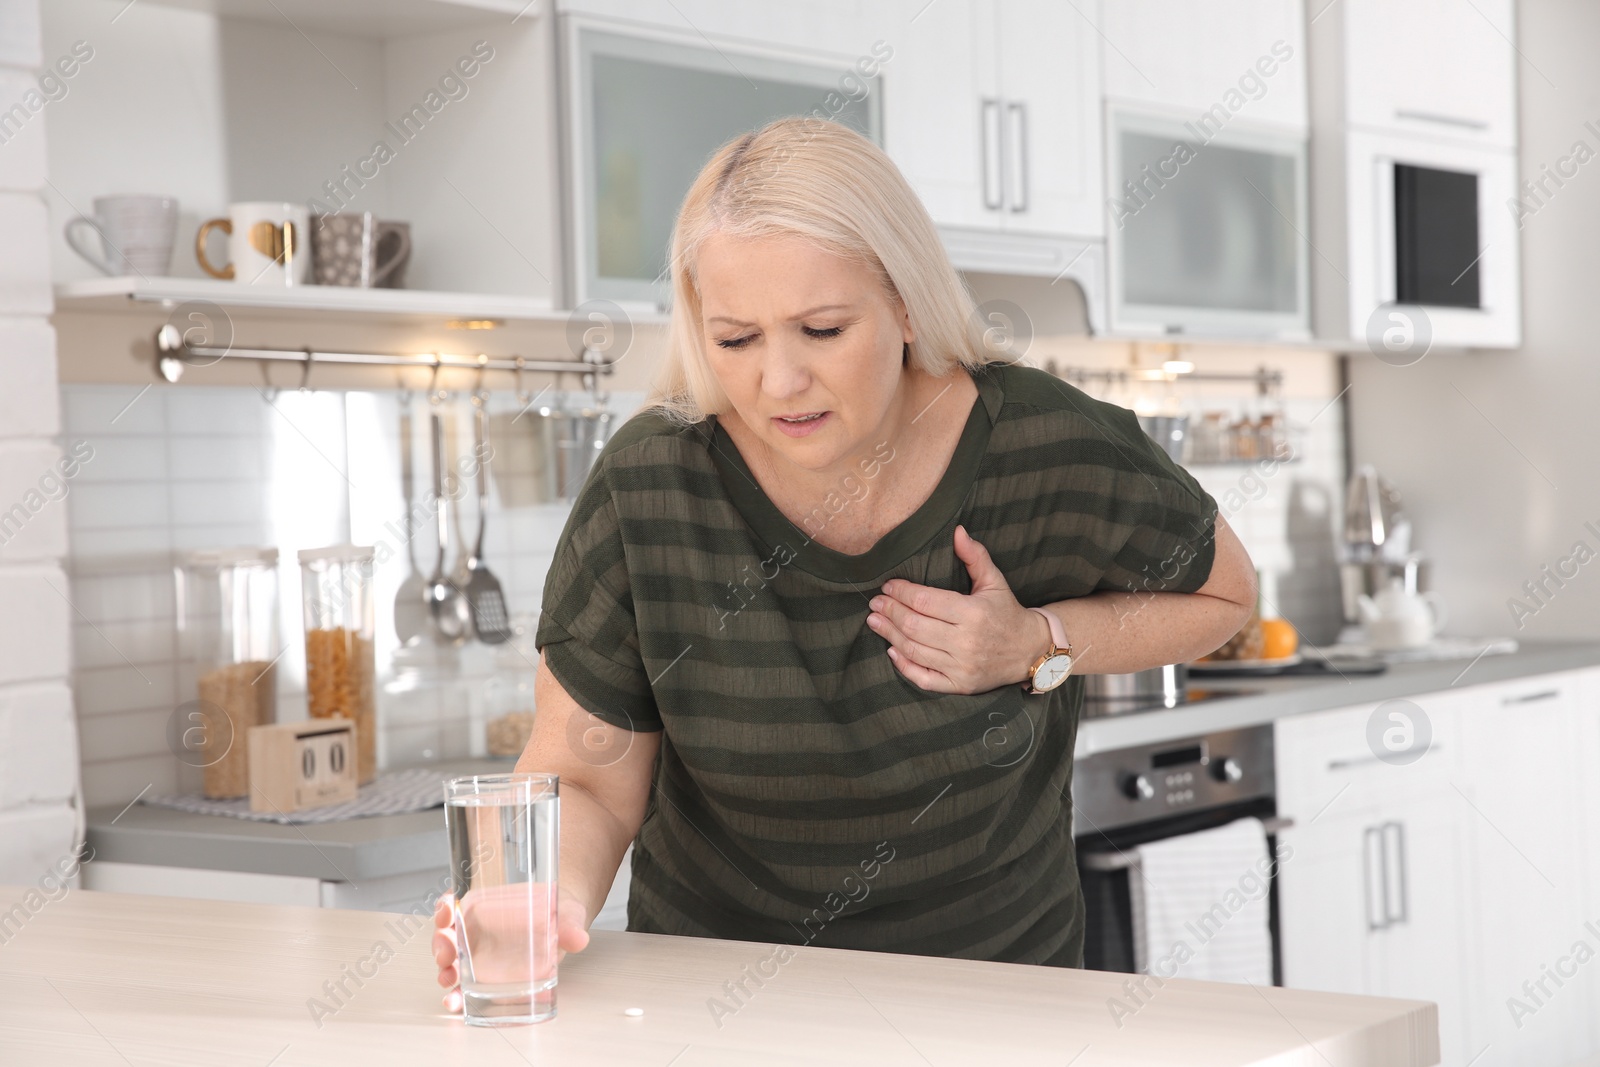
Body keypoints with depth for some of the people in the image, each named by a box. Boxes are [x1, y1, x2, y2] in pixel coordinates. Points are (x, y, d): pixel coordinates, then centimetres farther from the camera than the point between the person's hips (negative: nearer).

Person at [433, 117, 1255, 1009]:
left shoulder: (1052, 453, -13)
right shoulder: (649, 490, -13)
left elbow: (1224, 593, 7)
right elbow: (588, 781, -4)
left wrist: (1038, 646, -10)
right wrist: (551, 895, -26)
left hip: (997, 965, 0)